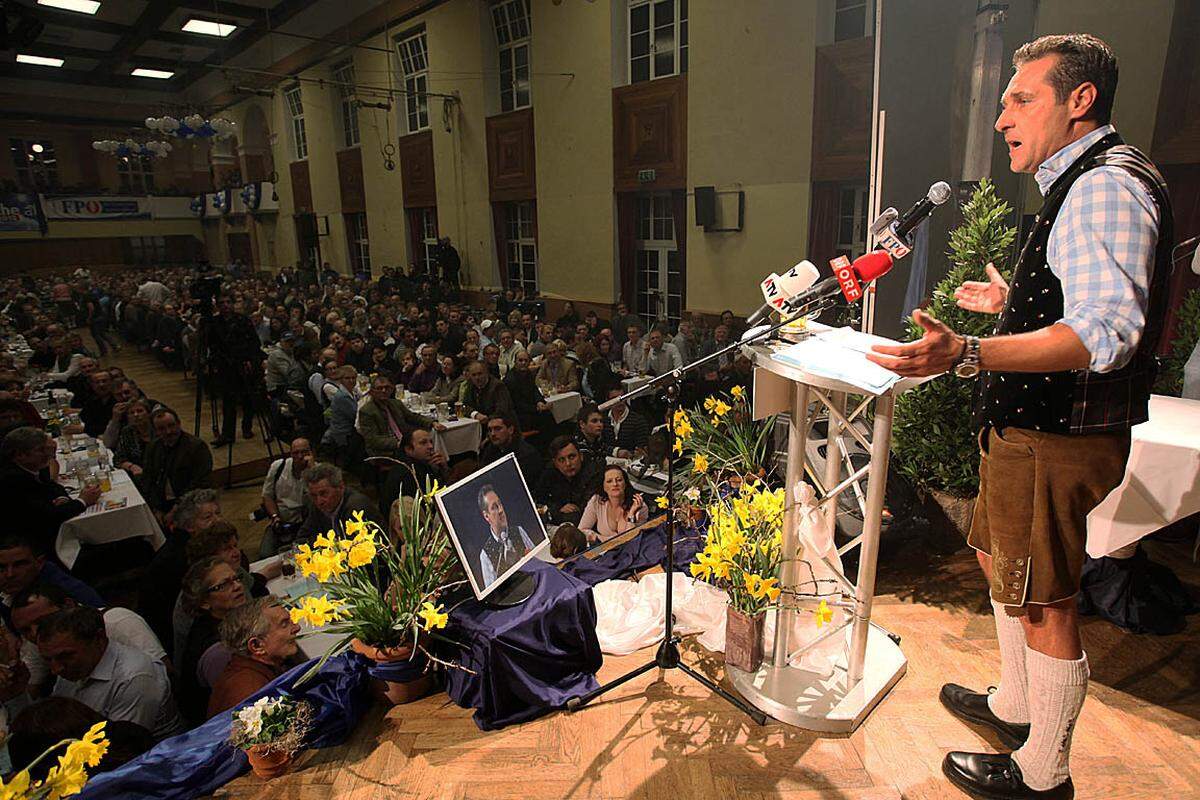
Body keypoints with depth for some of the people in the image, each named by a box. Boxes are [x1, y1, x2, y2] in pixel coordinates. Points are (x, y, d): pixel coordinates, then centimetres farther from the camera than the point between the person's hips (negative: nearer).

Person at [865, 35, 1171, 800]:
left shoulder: (1105, 185, -17)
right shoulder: (1085, 183, 17)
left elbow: (1105, 331, -31)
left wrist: (969, 355, -43)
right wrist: (1013, 300, 36)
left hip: (1056, 441, -11)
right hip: (1032, 428, 11)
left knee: (1044, 605, 3)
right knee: (1001, 560, 24)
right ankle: (1015, 704, 44)